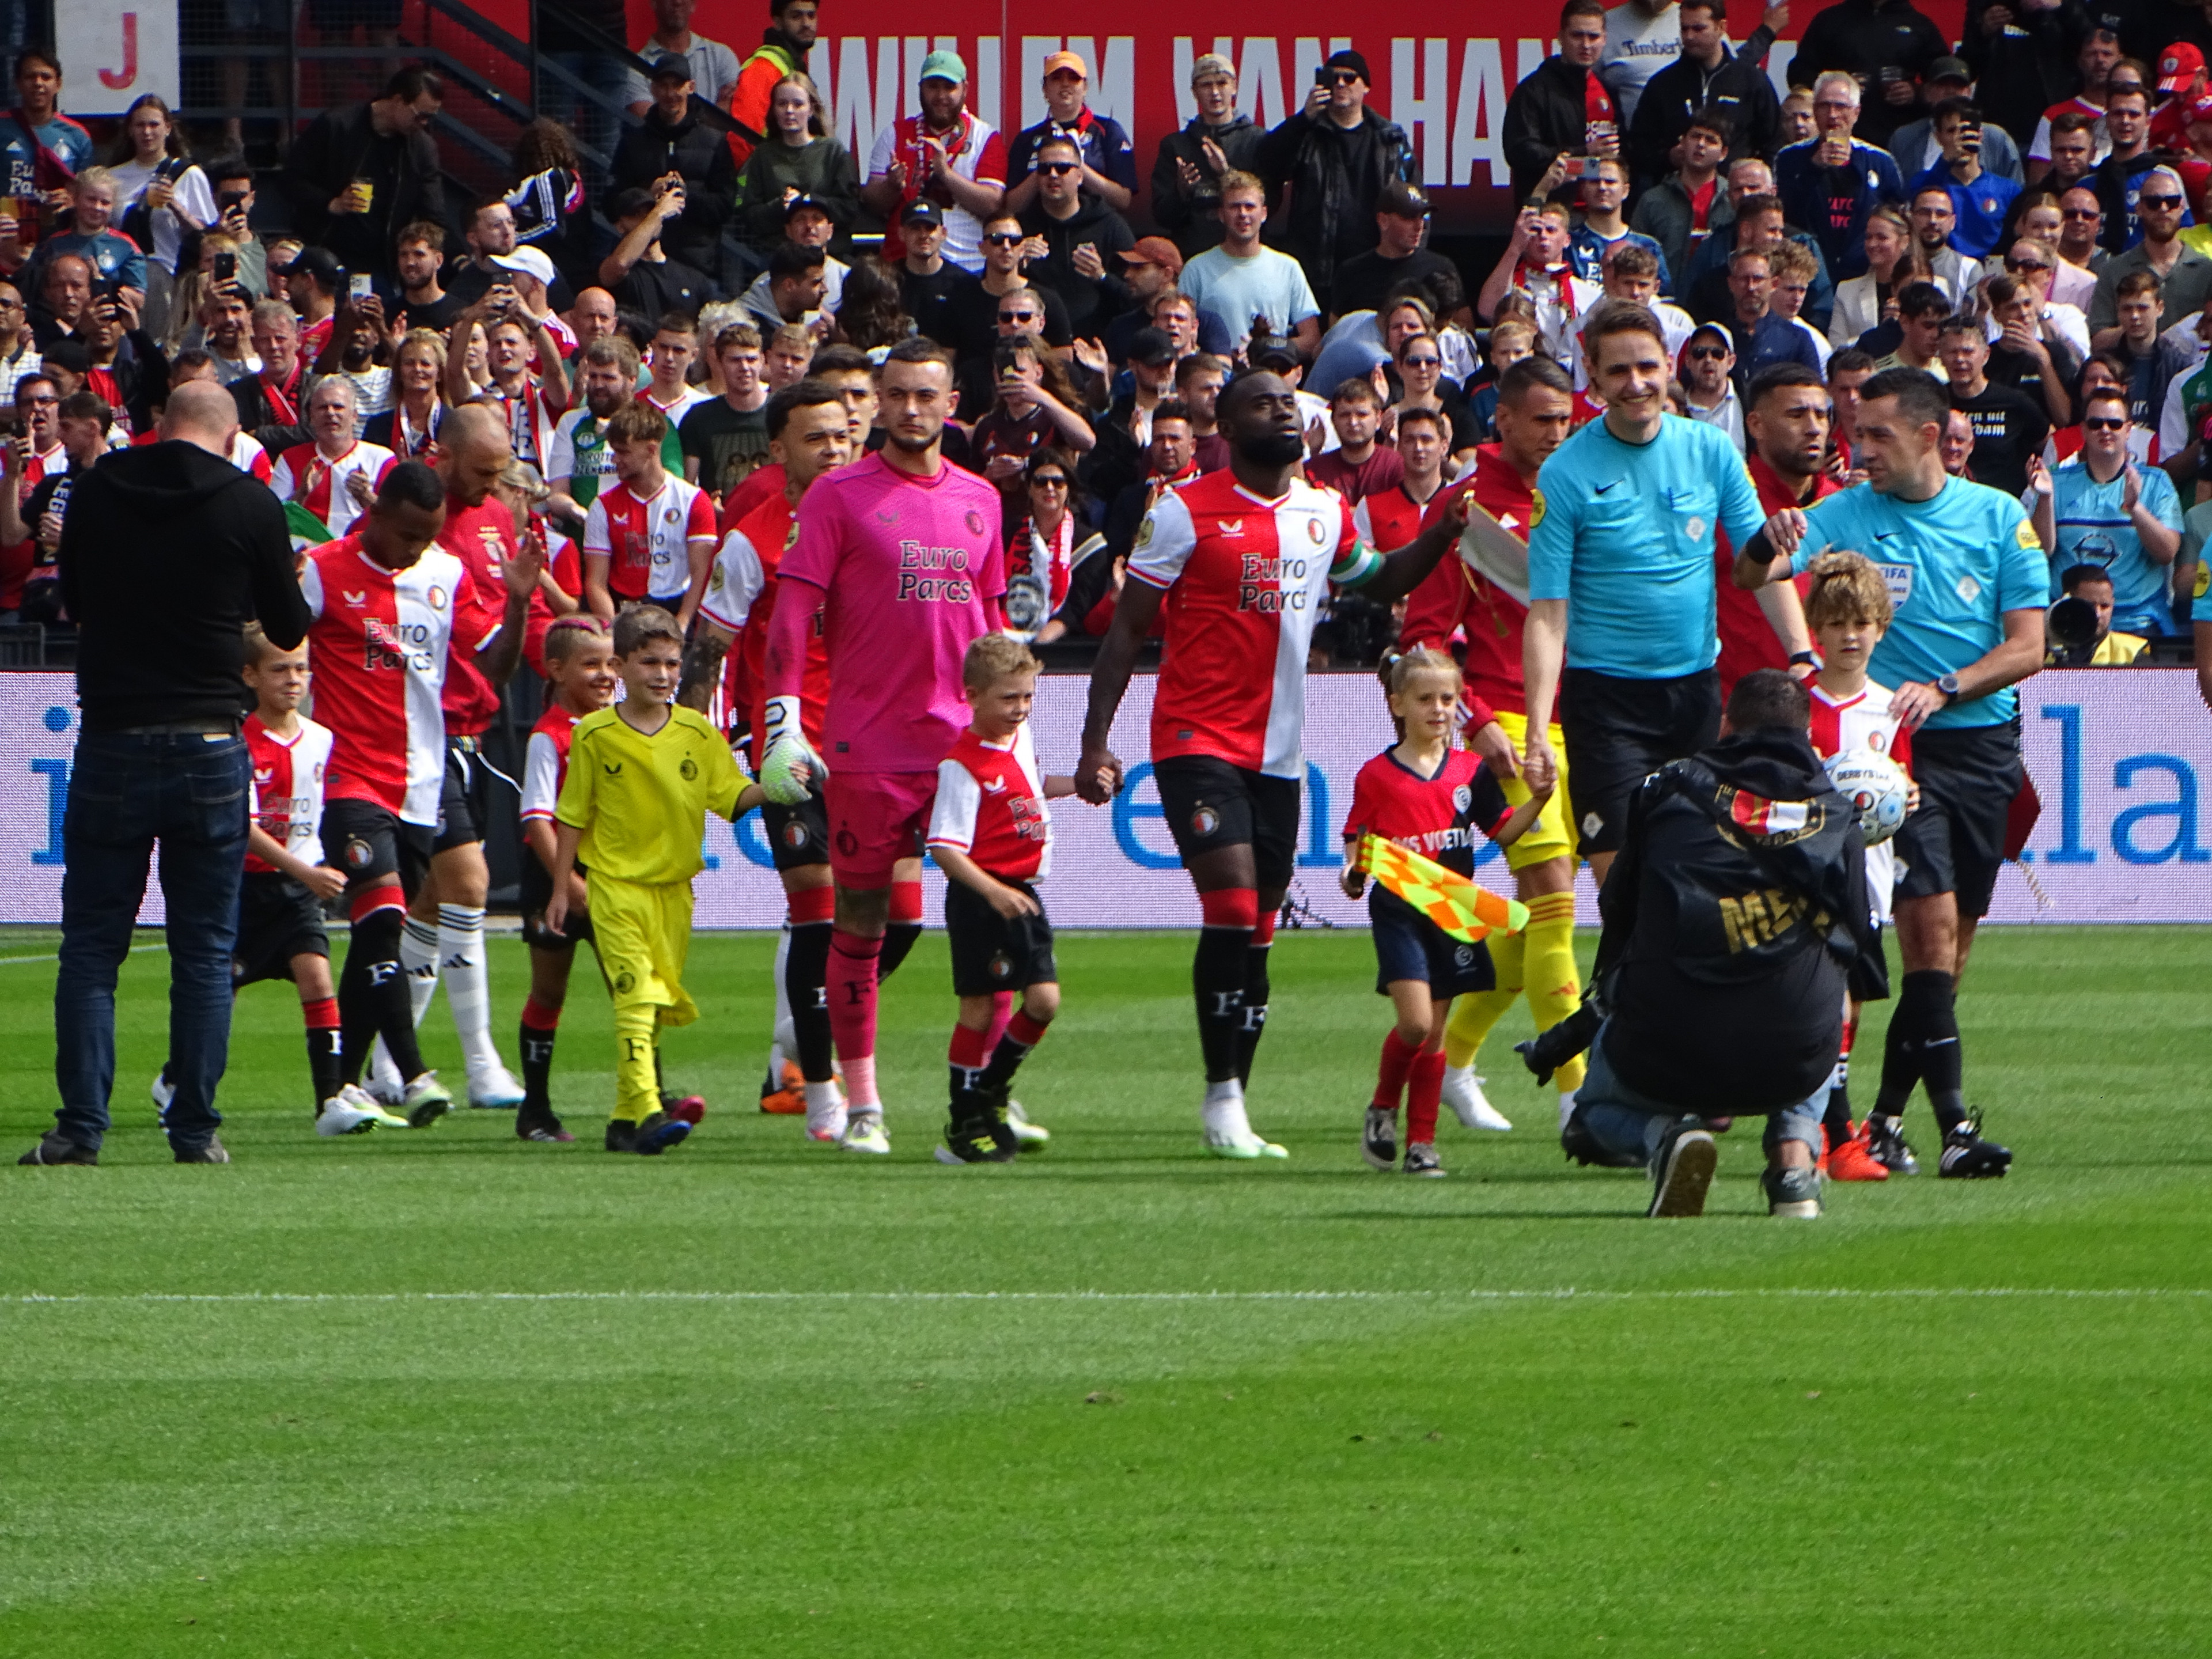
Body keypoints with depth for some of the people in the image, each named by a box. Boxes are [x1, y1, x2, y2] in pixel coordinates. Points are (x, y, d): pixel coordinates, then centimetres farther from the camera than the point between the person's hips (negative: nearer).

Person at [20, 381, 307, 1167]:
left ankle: (80, 1124, -2)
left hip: (110, 746, 1)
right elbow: (289, 629, 8)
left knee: (91, 946, 5)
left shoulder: (96, 491, 0)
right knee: (204, 950, 6)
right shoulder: (252, 505, -4)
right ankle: (195, 1126, 4)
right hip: (209, 745, -1)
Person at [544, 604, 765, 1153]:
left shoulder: (697, 733, 4)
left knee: (659, 1006, 7)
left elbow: (732, 797, 4)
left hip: (674, 886, 4)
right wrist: (560, 890, 6)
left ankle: (625, 1119, 17)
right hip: (616, 884, -4)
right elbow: (572, 818, 5)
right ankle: (647, 1112, -26)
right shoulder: (595, 735, -2)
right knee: (636, 996, -17)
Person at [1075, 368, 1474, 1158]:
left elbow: (1381, 582, 29)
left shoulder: (1327, 514, 10)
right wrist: (1095, 745, -9)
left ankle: (1234, 1110, 13)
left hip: (1280, 752, 6)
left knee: (1257, 934, 6)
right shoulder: (1185, 511, -6)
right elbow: (1126, 628, -4)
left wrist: (1444, 532, 10)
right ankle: (1221, 1098, -9)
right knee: (1232, 908, -18)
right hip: (1198, 738, -5)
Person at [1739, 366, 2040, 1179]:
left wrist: (1943, 689, -16)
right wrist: (1769, 542, -37)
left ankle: (1888, 1115, 17)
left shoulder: (2000, 518, 2)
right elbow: (1751, 576, -14)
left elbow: (2026, 648, 0)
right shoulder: (1845, 515, -1)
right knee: (1930, 922, -16)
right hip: (1896, 747, -3)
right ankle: (1954, 1122, -21)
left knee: (1952, 945, 6)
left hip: (1984, 742, 3)